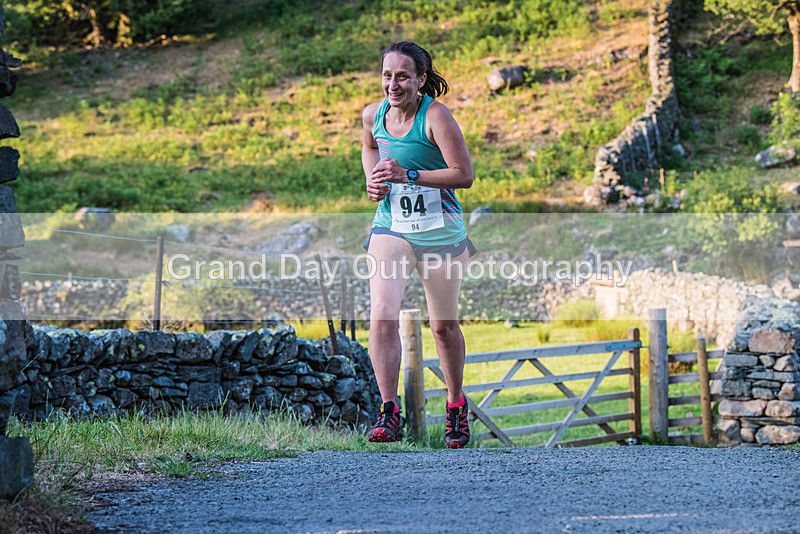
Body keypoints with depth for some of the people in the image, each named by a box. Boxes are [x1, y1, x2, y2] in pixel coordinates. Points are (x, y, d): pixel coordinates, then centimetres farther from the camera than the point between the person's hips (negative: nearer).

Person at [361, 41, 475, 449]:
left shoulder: (435, 116, -16)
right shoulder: (373, 115, 0)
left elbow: (464, 174, -19)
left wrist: (408, 175, -25)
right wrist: (373, 180, 5)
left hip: (439, 232, -3)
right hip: (391, 227, 3)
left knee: (443, 326, 10)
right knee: (381, 316, -18)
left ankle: (456, 406, 32)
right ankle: (389, 414, -16)